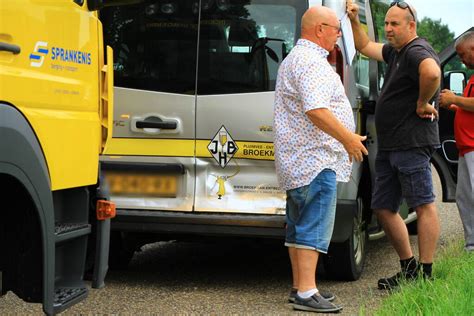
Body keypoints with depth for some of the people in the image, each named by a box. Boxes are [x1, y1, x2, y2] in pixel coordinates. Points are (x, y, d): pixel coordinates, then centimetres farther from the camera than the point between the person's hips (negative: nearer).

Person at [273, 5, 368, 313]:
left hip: (296, 160, 11)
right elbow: (316, 110, -26)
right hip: (316, 160, -11)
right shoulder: (312, 62, -15)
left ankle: (300, 287, 18)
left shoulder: (294, 58, 21)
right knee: (315, 226, -12)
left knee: (299, 226, 13)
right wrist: (348, 138, -19)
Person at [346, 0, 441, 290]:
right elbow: (365, 47, 36)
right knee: (383, 207, 12)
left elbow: (432, 72, -37)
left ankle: (425, 274, -4)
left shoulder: (417, 51, -14)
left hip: (412, 144, -11)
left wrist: (422, 104, -24)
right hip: (390, 146, 11)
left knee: (424, 205, -6)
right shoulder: (396, 52, 19)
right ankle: (409, 268, 21)